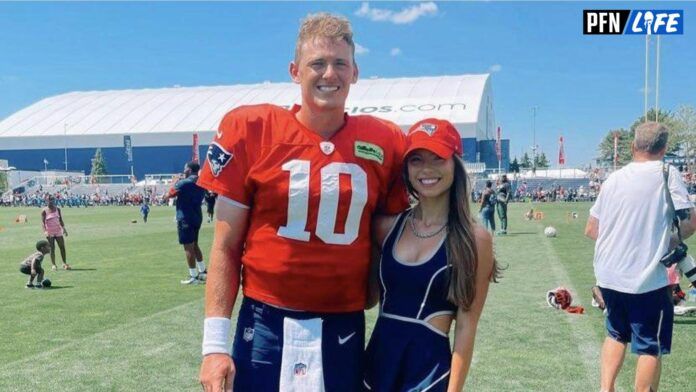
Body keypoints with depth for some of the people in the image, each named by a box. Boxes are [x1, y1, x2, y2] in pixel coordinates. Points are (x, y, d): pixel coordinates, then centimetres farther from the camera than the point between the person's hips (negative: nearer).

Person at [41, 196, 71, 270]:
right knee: (52, 249, 0)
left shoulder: (57, 209, 5)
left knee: (62, 247, 0)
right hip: (50, 233, -3)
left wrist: (63, 228, 2)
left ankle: (65, 264, 9)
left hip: (58, 231, 3)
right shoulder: (44, 211, -6)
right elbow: (43, 222, -9)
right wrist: (45, 231, -21)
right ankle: (53, 265, 7)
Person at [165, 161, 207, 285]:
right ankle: (202, 272, 21)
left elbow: (168, 196, -3)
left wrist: (175, 184, 12)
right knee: (195, 245, 19)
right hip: (197, 217, 7)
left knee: (188, 247, -3)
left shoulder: (183, 183, -13)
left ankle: (193, 277, -1)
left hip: (185, 218, -7)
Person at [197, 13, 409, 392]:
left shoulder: (384, 142, -1)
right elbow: (225, 248, -3)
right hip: (265, 326, -1)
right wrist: (215, 343, -7)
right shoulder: (252, 129, -5)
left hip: (344, 330, 2)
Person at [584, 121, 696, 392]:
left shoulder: (613, 178, 6)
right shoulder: (666, 174, -6)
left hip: (608, 276, 5)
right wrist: (667, 241, 5)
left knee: (616, 335, 23)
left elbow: (591, 230, 10)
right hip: (647, 279, -5)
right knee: (650, 347, 7)